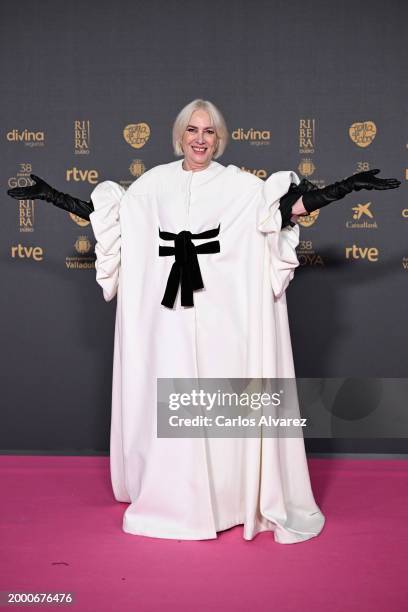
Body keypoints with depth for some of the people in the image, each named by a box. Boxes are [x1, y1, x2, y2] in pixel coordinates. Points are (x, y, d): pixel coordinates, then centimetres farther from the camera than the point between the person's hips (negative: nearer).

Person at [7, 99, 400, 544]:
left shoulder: (238, 184, 3)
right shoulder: (153, 182, 11)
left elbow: (291, 205, -5)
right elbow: (109, 213, 18)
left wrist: (347, 187, -14)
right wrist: (52, 196, 16)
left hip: (222, 313, -2)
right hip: (167, 312, 2)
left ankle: (230, 494, 18)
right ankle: (171, 498, 24)